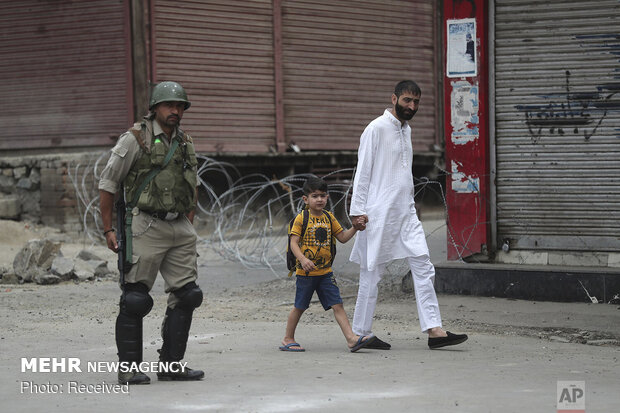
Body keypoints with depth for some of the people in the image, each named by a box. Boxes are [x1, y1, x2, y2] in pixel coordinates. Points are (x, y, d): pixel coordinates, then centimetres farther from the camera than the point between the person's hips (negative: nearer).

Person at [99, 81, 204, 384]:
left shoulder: (186, 144, 14)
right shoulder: (135, 139, -5)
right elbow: (107, 183, -3)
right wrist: (108, 230, -6)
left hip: (180, 231, 7)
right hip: (146, 228, -6)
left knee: (186, 295, 4)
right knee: (135, 299, -5)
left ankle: (171, 365, 12)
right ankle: (128, 368, 2)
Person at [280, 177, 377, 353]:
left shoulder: (329, 217, 9)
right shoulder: (301, 218, -8)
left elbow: (342, 237, 14)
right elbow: (294, 242, -12)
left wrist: (355, 228, -2)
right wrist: (303, 259, -27)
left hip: (325, 271, 4)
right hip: (306, 272, -4)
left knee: (337, 305, -3)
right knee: (300, 307, 6)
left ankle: (351, 338, -9)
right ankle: (288, 339, 20)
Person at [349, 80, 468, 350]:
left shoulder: (406, 130, 16)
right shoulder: (377, 129, -8)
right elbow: (362, 171, -10)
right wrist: (358, 211, -15)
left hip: (406, 213, 8)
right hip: (380, 213, -8)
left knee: (423, 268, -3)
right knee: (372, 273, -1)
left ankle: (434, 330, -6)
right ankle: (361, 334, 9)